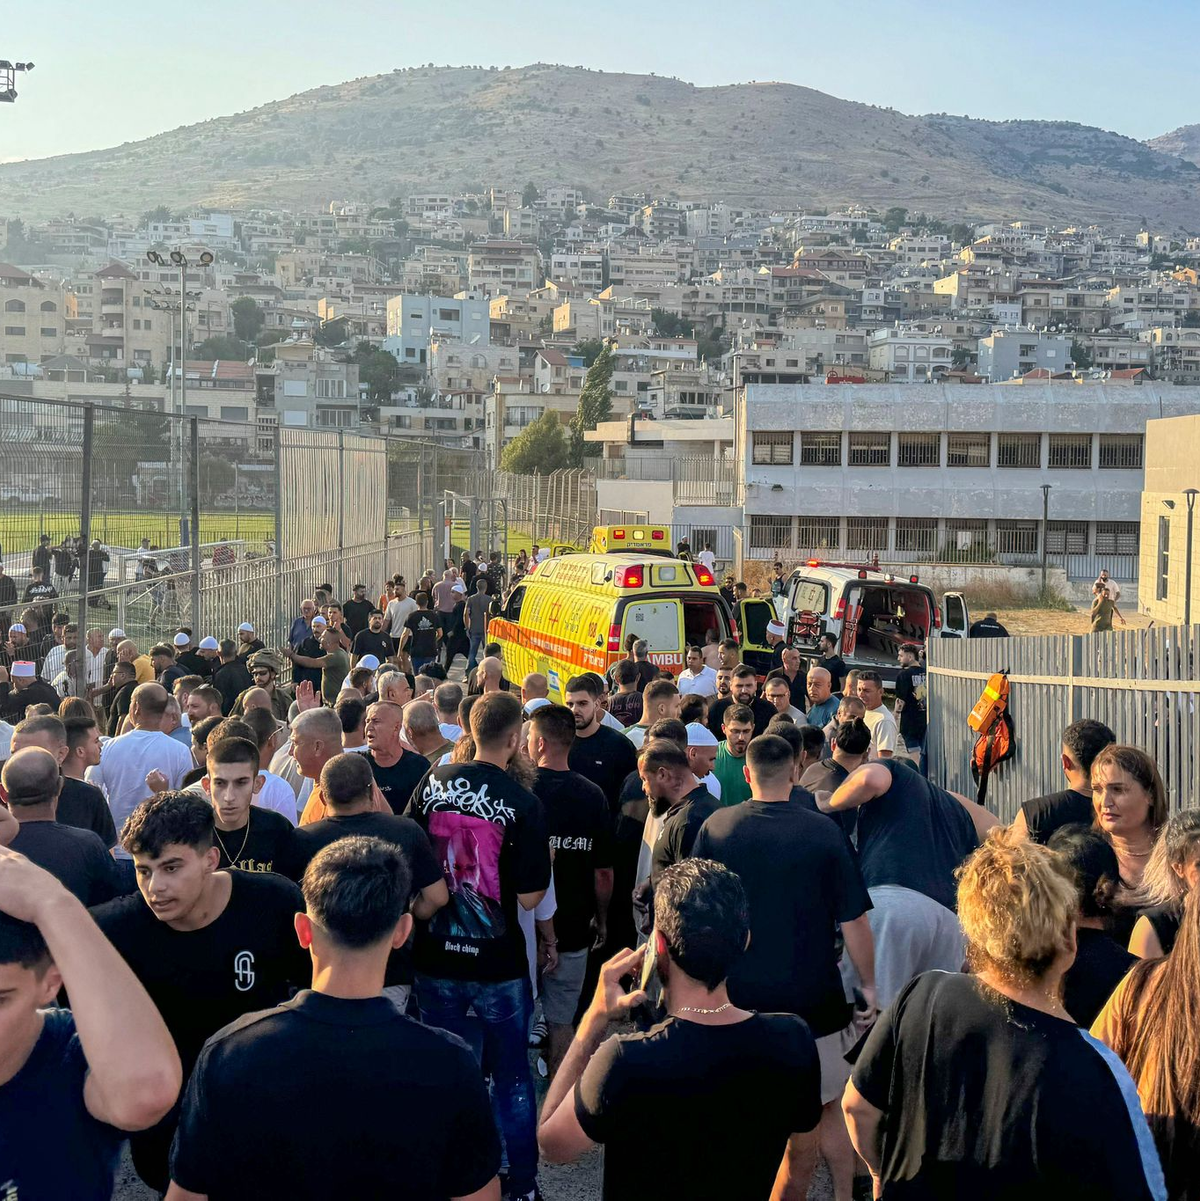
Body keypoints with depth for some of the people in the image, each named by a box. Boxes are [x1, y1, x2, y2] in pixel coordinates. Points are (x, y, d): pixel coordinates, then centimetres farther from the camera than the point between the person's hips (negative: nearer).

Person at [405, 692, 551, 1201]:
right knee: (513, 1077, 13)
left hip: (434, 954, 3)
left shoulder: (433, 781, -4)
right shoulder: (523, 804, -15)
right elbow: (529, 896, -14)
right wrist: (546, 863, 5)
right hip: (497, 962, -3)